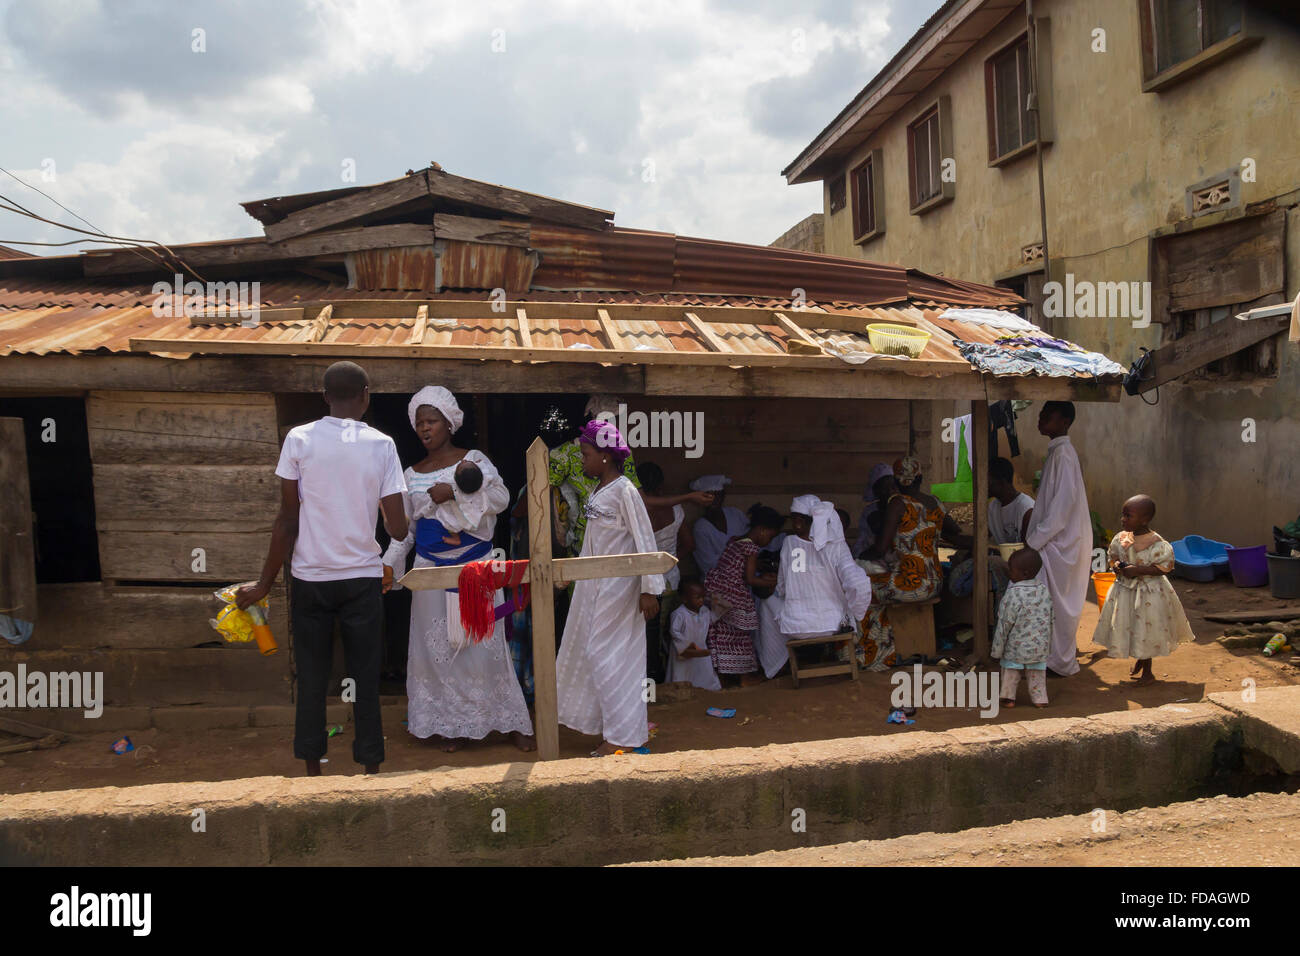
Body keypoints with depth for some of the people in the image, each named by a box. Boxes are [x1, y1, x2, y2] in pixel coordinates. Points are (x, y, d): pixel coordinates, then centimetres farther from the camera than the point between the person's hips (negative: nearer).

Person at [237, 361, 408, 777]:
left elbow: (288, 520, -5)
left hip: (310, 578, 1)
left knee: (311, 679, 12)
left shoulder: (298, 440, -5)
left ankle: (313, 771, 22)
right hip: (362, 578, 0)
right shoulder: (381, 444, -5)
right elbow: (398, 528, -7)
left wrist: (265, 583, 4)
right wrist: (402, 524, 17)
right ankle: (370, 766, 16)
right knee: (365, 680, 9)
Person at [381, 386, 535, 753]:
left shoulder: (471, 460, -2)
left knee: (484, 642, -3)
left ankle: (512, 723, 9)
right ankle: (454, 724, 18)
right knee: (437, 647, 5)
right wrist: (389, 563, 2)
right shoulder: (412, 474, 10)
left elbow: (501, 496, -17)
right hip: (431, 568, 4)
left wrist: (454, 491, -24)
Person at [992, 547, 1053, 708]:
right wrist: (1047, 642, 20)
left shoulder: (1013, 595, -24)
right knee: (1037, 672, 18)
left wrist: (996, 649, -7)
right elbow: (1050, 618, 6)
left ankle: (1008, 697, 21)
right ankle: (1040, 698, 23)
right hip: (1040, 646, 5)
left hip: (1016, 646, -5)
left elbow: (1005, 624, -17)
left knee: (1010, 669, 14)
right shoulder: (1044, 590, -4)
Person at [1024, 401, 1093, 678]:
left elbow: (1063, 502, -23)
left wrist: (1034, 540, -20)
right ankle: (1066, 652, 28)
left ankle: (1061, 662, 10)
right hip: (1058, 538, 10)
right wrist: (1034, 534, 15)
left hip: (1059, 541, -10)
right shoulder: (1059, 451, 12)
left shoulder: (1062, 453, -18)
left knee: (1057, 601, 0)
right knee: (1061, 602, 17)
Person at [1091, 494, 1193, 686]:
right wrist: (1117, 565, -10)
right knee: (1126, 627, 15)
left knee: (1147, 629, 8)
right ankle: (1138, 660, 42)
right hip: (1125, 589, 5)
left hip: (1150, 592, -5)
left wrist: (1138, 570, -25)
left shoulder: (1157, 544, -20)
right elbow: (1113, 556, 12)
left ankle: (1147, 670, 26)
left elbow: (1164, 567, -18)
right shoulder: (1120, 538, -3)